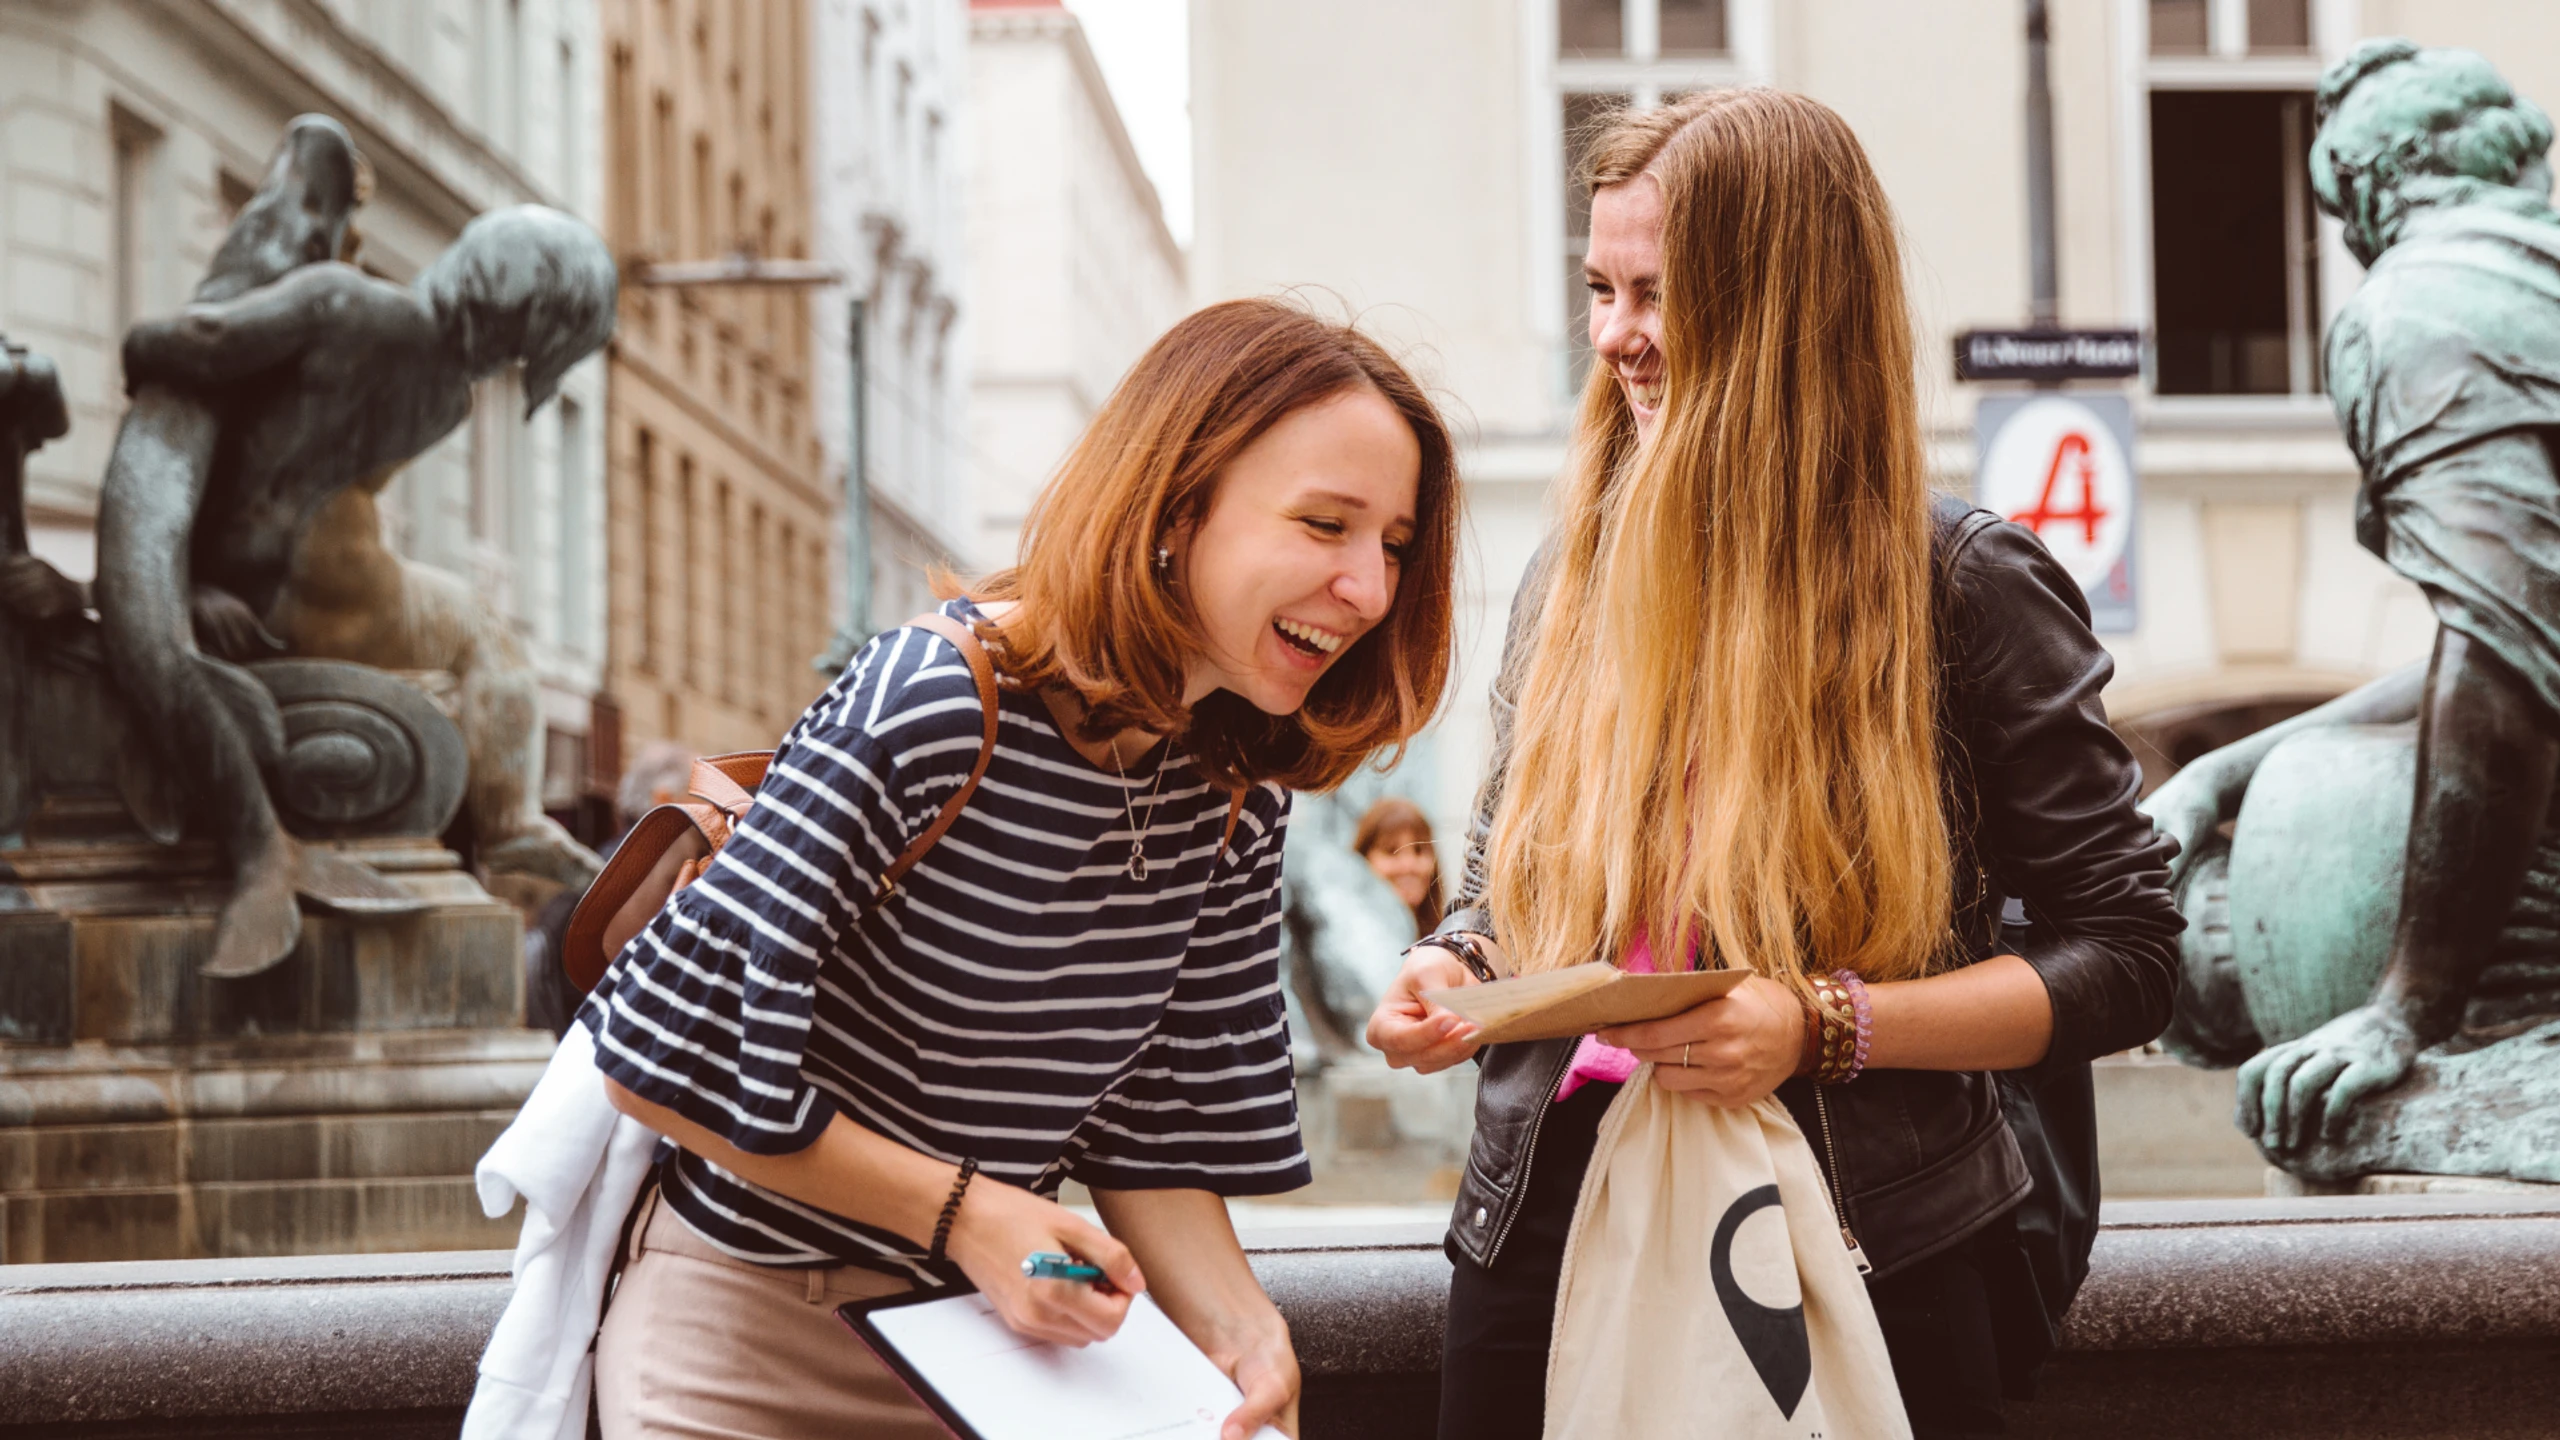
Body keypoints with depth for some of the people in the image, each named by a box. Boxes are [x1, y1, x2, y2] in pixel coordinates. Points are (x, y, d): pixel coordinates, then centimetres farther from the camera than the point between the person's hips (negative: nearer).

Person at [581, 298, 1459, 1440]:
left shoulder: (1234, 796, -3)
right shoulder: (928, 712, -25)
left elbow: (1153, 1127, 3)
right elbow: (666, 1059, -23)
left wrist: (1240, 1327, -15)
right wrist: (964, 1213, -20)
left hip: (993, 1322, 6)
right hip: (753, 1330, -6)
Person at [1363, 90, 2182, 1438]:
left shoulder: (1967, 590, -5)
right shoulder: (1576, 572, 10)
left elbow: (2125, 951, -5)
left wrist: (1824, 1024, -17)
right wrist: (1451, 970, -2)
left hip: (1864, 1258, -4)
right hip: (1552, 1213, 4)